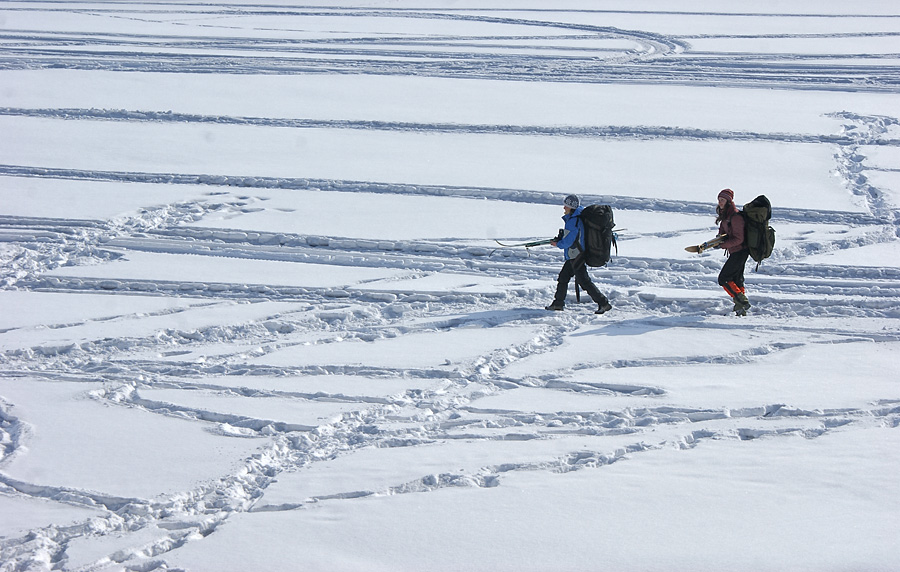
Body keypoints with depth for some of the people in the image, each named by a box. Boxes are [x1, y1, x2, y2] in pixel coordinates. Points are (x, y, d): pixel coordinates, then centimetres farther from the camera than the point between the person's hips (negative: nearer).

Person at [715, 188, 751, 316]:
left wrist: (723, 245, -22)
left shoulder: (735, 217, -20)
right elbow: (723, 231, 18)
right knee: (736, 280, 14)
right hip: (735, 252, 10)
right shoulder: (725, 215, 10)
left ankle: (743, 302, -6)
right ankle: (741, 310, 20)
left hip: (739, 252, -10)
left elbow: (739, 239, -22)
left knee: (723, 279, -8)